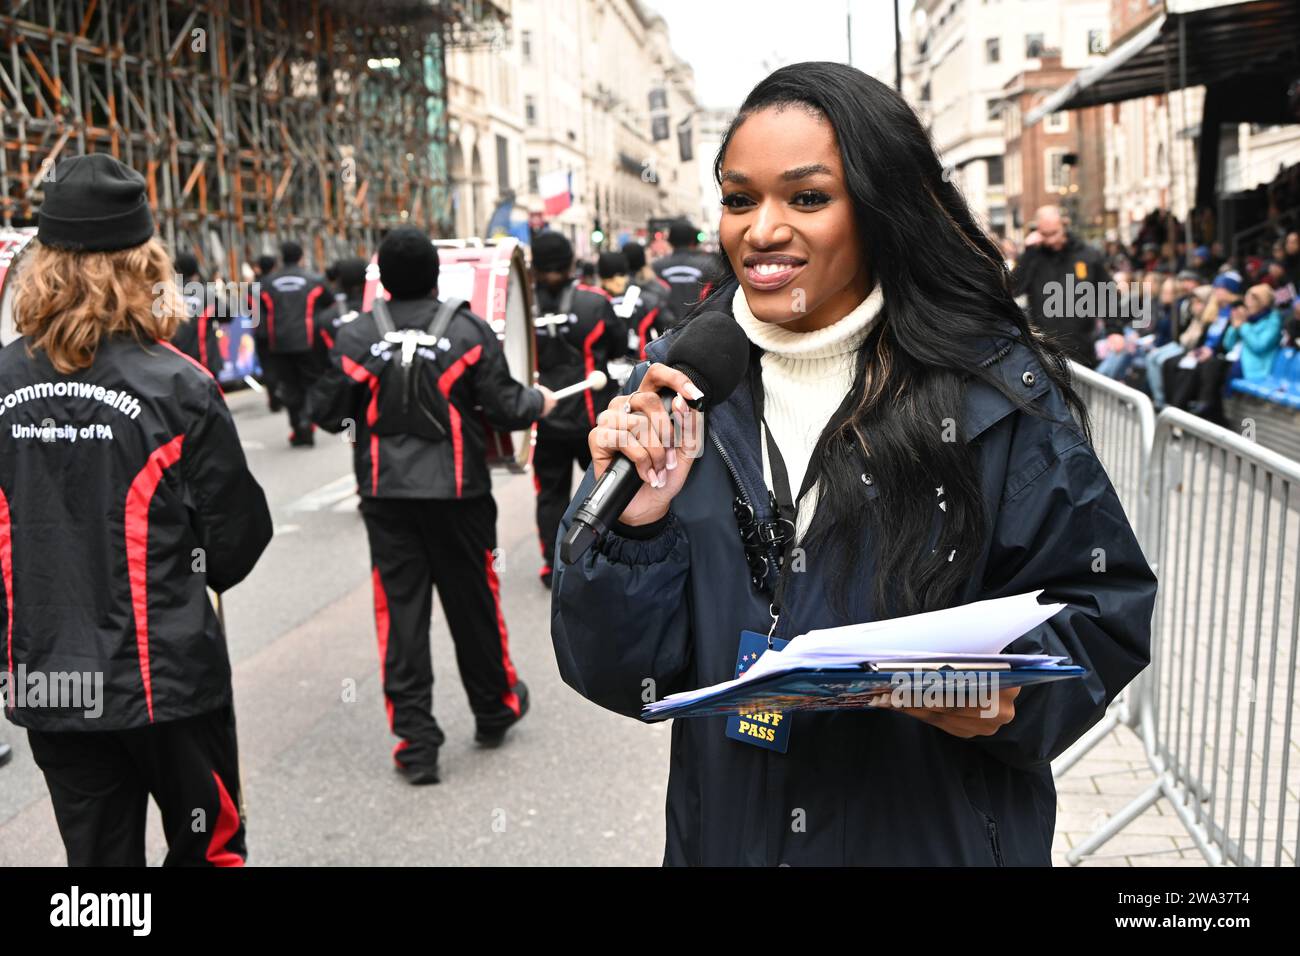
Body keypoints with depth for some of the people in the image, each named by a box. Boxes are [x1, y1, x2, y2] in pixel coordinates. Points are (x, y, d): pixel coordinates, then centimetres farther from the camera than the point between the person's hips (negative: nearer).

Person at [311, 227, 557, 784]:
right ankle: (494, 710, 33)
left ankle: (415, 743, 5)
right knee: (472, 602, 14)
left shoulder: (356, 336, -2)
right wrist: (539, 402, 14)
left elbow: (327, 412, 0)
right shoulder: (468, 330, -6)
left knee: (400, 611, 5)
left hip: (385, 494, 1)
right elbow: (504, 407, -6)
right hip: (458, 492, 0)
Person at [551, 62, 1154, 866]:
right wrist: (633, 526, -24)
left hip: (941, 835, -2)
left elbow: (1102, 608, -5)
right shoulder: (676, 390, -6)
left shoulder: (994, 389, -12)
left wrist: (1013, 690, -24)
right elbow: (626, 677, -6)